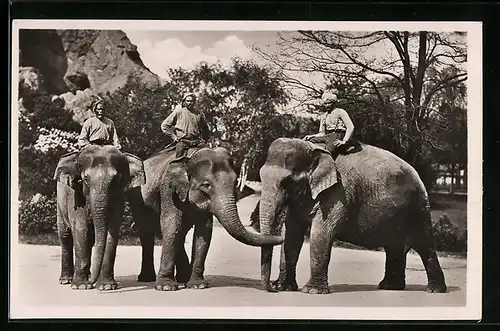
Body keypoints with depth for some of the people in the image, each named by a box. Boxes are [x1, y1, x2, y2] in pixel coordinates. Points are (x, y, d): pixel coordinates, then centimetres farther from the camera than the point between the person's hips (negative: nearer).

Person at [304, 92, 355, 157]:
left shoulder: (340, 111, 5)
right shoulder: (324, 116, 23)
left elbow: (351, 127, -5)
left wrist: (344, 141, -16)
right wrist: (311, 136, 2)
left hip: (337, 136, -7)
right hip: (326, 136, 7)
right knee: (307, 141, -11)